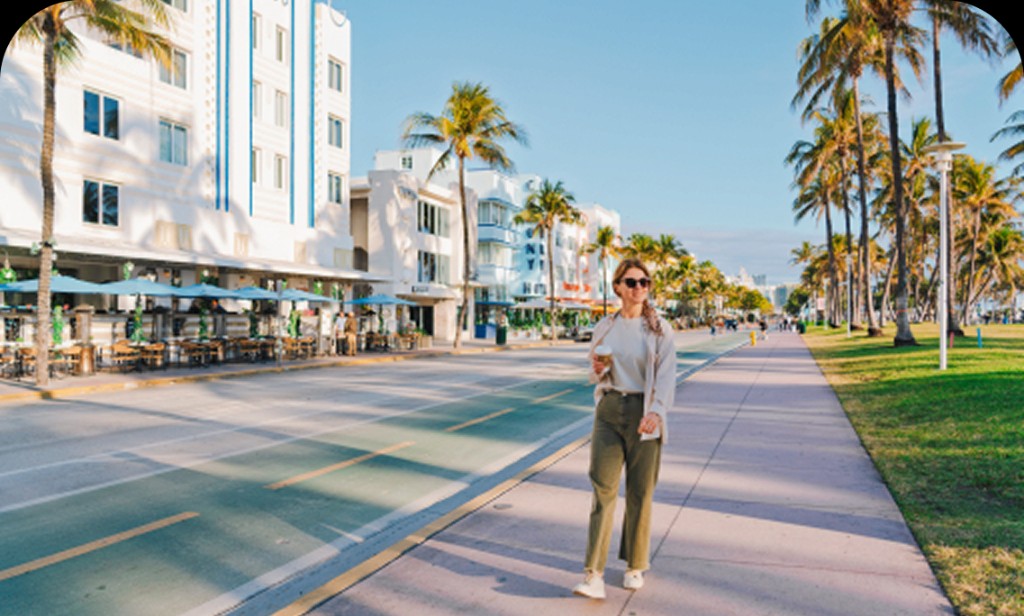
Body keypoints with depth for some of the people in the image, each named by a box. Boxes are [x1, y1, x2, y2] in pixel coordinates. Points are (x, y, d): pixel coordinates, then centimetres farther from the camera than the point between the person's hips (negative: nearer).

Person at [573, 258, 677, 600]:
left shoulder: (659, 328, -1)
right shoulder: (604, 327, 8)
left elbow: (666, 375, -8)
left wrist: (656, 411, -23)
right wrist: (598, 370, -7)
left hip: (643, 412, -2)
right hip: (609, 409, 2)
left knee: (640, 492, 7)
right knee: (603, 488, -3)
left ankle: (635, 566, 27)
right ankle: (594, 574, -1)